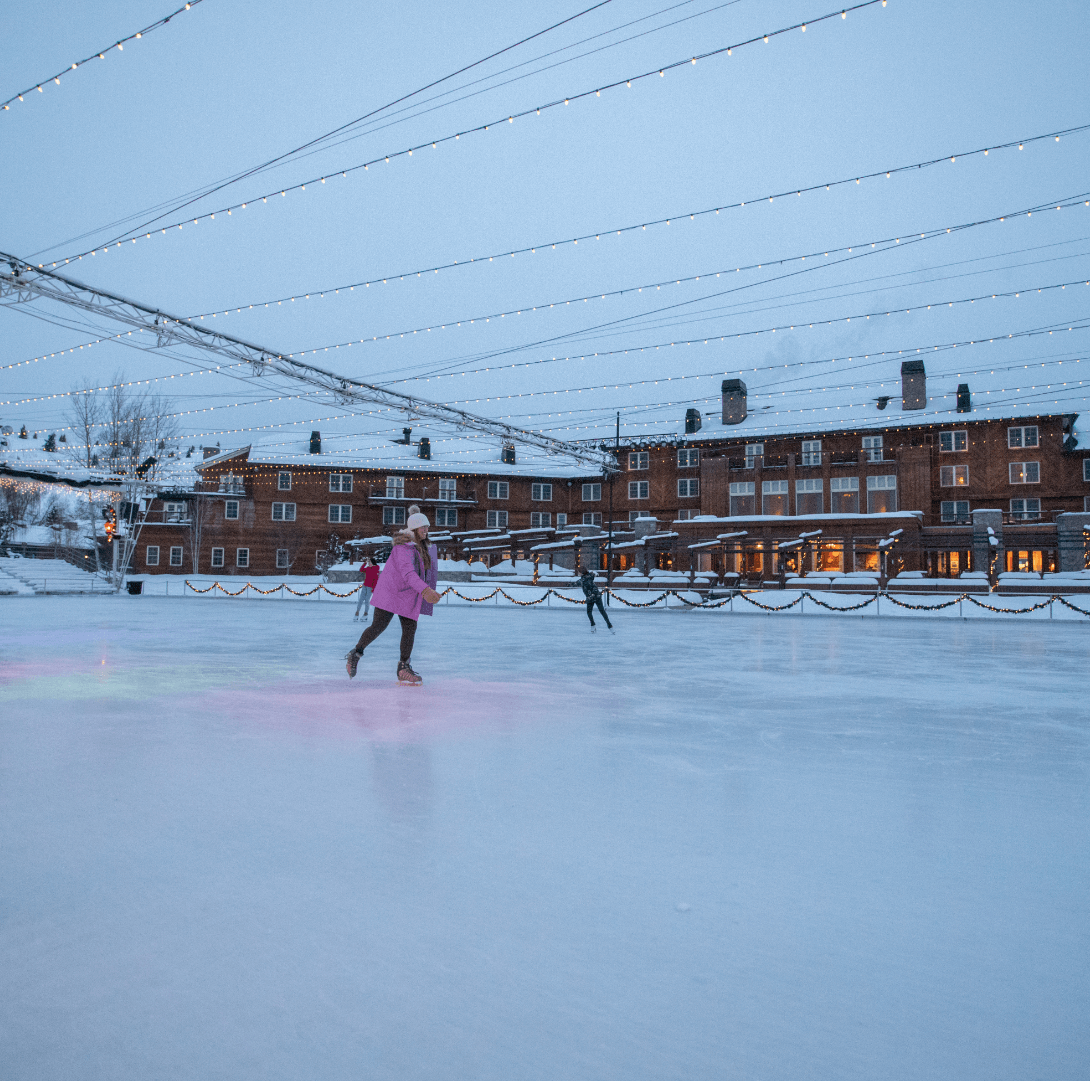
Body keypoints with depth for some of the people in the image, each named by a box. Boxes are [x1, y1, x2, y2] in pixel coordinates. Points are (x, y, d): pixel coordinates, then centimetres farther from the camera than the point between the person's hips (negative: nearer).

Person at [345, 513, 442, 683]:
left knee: (410, 629, -1)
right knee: (378, 626, -7)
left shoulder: (423, 547, 11)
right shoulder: (403, 546, -18)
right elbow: (407, 571, -32)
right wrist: (425, 589, -43)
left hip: (409, 595, 8)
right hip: (391, 591, -7)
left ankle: (404, 667, 8)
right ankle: (355, 654, 14)